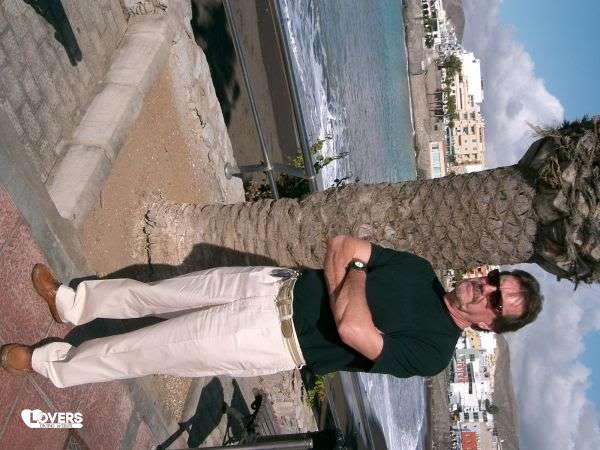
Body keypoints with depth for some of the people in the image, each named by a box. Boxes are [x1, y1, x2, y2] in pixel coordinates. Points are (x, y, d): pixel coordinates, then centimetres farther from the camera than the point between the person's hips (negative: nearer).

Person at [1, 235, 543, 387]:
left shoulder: (433, 351, -17)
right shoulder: (419, 269, 3)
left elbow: (351, 328, -31)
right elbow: (340, 244, 3)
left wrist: (355, 272, -16)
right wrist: (348, 267, -15)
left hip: (275, 341, -5)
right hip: (280, 285, 5)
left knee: (147, 350, 1)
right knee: (155, 291, 11)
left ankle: (49, 363, 25)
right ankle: (73, 302, 37)